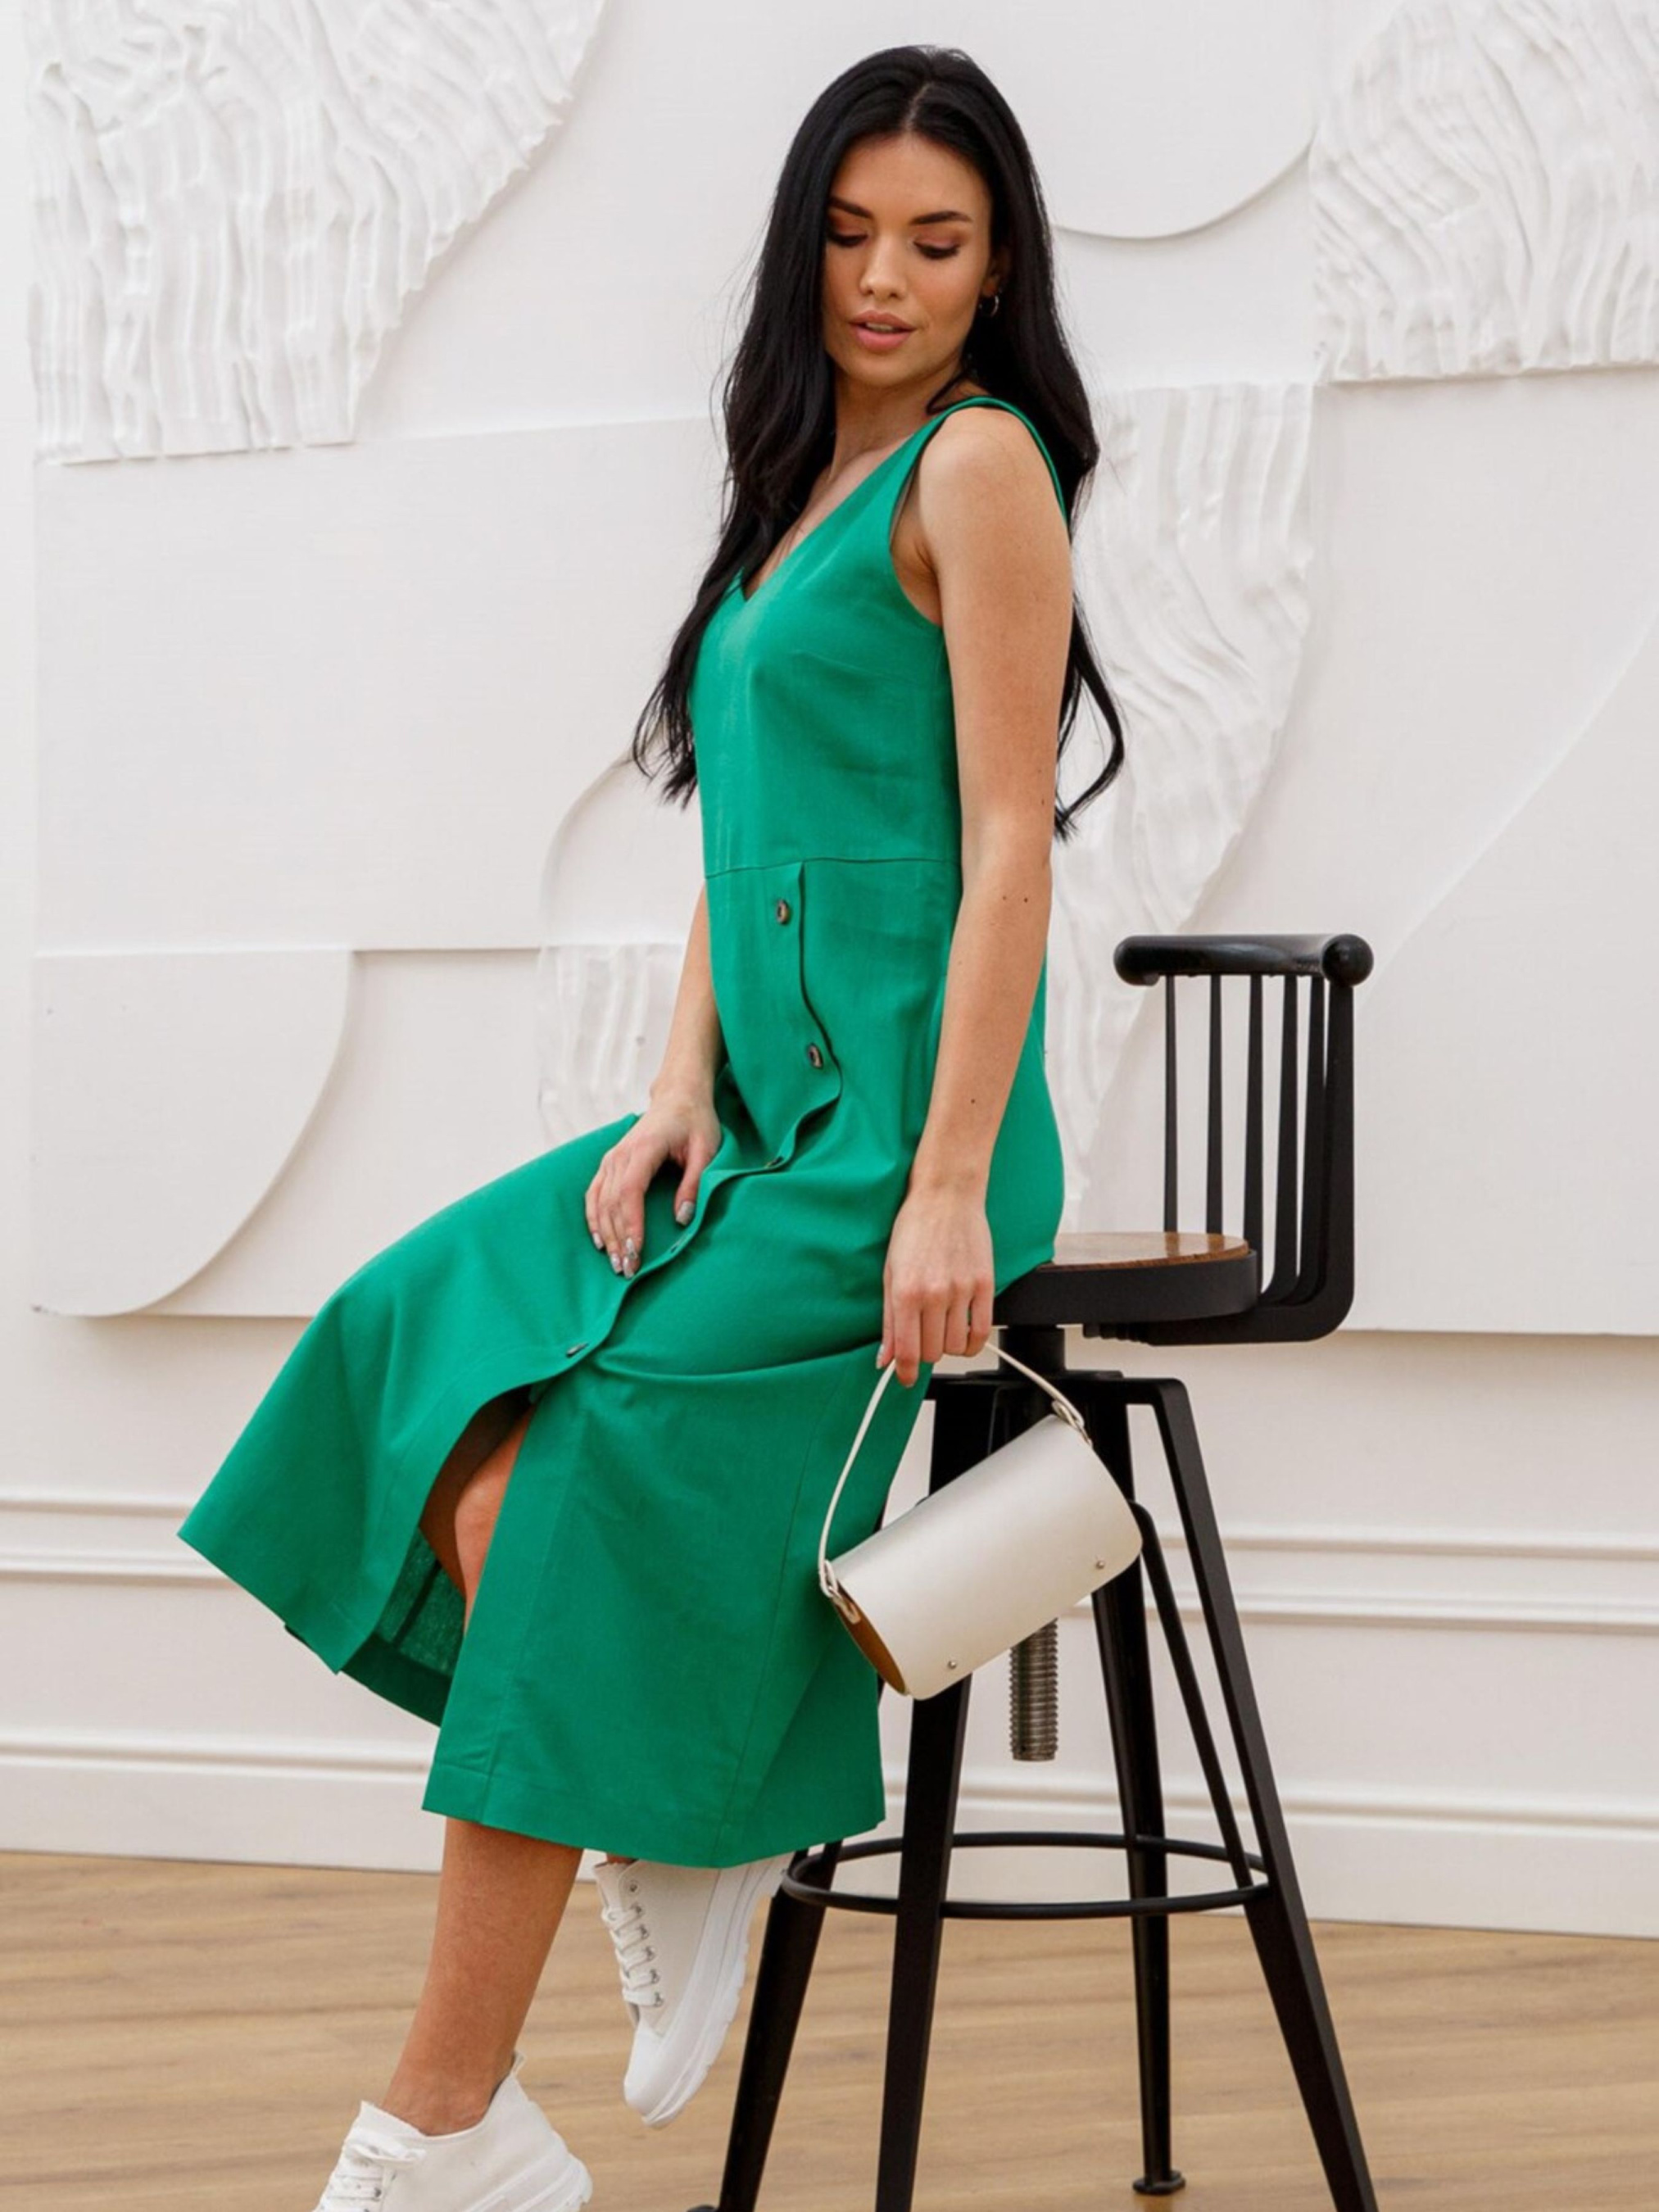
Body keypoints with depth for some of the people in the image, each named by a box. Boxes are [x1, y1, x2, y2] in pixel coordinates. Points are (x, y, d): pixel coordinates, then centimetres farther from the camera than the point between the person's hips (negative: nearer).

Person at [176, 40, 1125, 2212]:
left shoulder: (975, 462, -7)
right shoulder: (802, 484, 19)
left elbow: (1007, 841, -13)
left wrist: (948, 1190, -19)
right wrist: (679, 1097, 1)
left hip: (897, 1136, -8)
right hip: (763, 1120, 8)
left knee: (596, 1482, -15)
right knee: (428, 1337, -10)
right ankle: (685, 1835, -5)